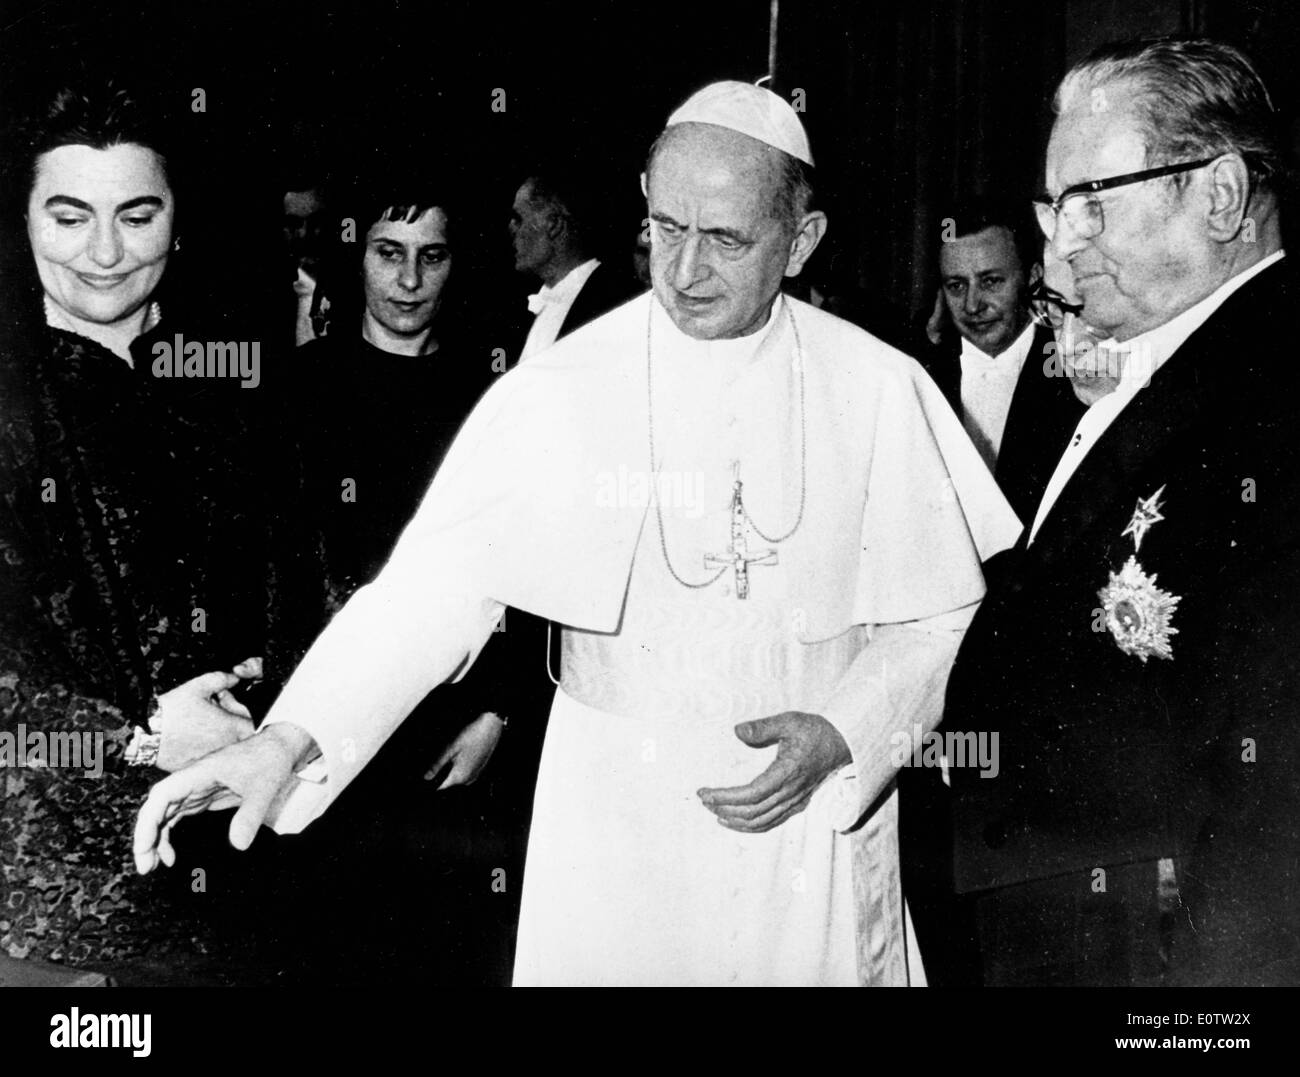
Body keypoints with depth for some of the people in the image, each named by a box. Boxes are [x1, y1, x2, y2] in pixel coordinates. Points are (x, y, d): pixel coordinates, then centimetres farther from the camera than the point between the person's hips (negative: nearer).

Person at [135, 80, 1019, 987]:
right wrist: (289, 739, -25)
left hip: (818, 814, 1)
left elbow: (937, 617, 0)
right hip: (615, 823, 0)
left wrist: (840, 735, -15)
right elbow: (436, 585, -14)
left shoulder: (879, 391, -5)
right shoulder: (560, 392, -9)